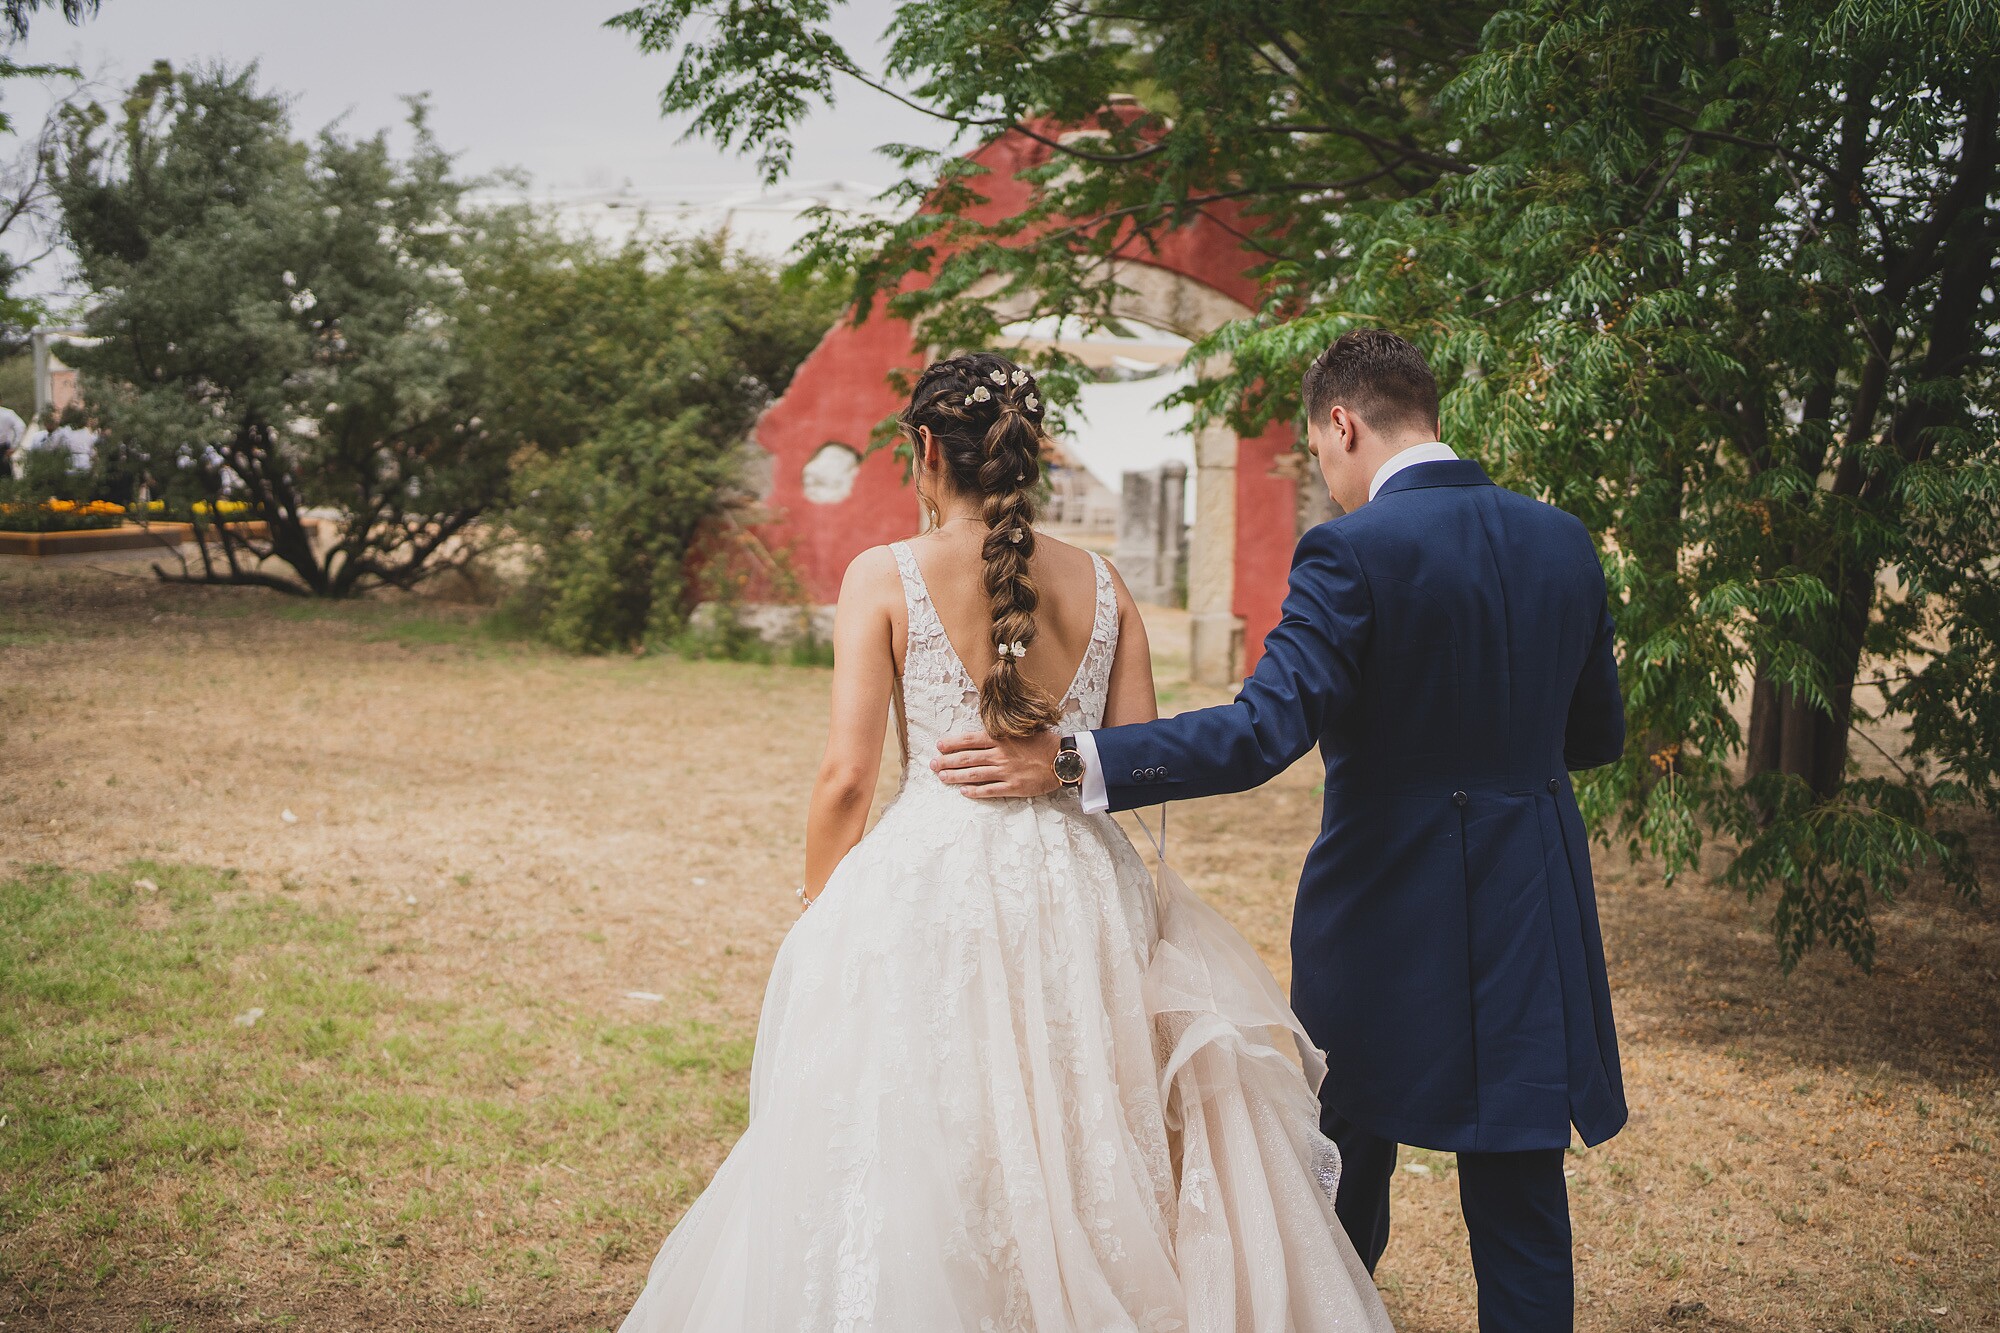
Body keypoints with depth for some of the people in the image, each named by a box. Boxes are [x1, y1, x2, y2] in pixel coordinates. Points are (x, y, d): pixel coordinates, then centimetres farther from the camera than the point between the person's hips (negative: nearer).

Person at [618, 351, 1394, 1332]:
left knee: (914, 1166, 8)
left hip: (929, 888, -3)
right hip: (1079, 888, 3)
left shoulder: (884, 577, -4)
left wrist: (818, 917, 5)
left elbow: (847, 776, -7)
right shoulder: (1100, 584, 5)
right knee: (1086, 1156, 16)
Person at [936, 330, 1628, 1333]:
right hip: (1536, 916, 4)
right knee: (1522, 1201, 10)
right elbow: (1598, 734, 12)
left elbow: (1262, 732, -23)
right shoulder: (1566, 543, 4)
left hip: (1387, 906, -4)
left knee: (1348, 1173, 17)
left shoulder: (1353, 552, -14)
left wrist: (1067, 762, -22)